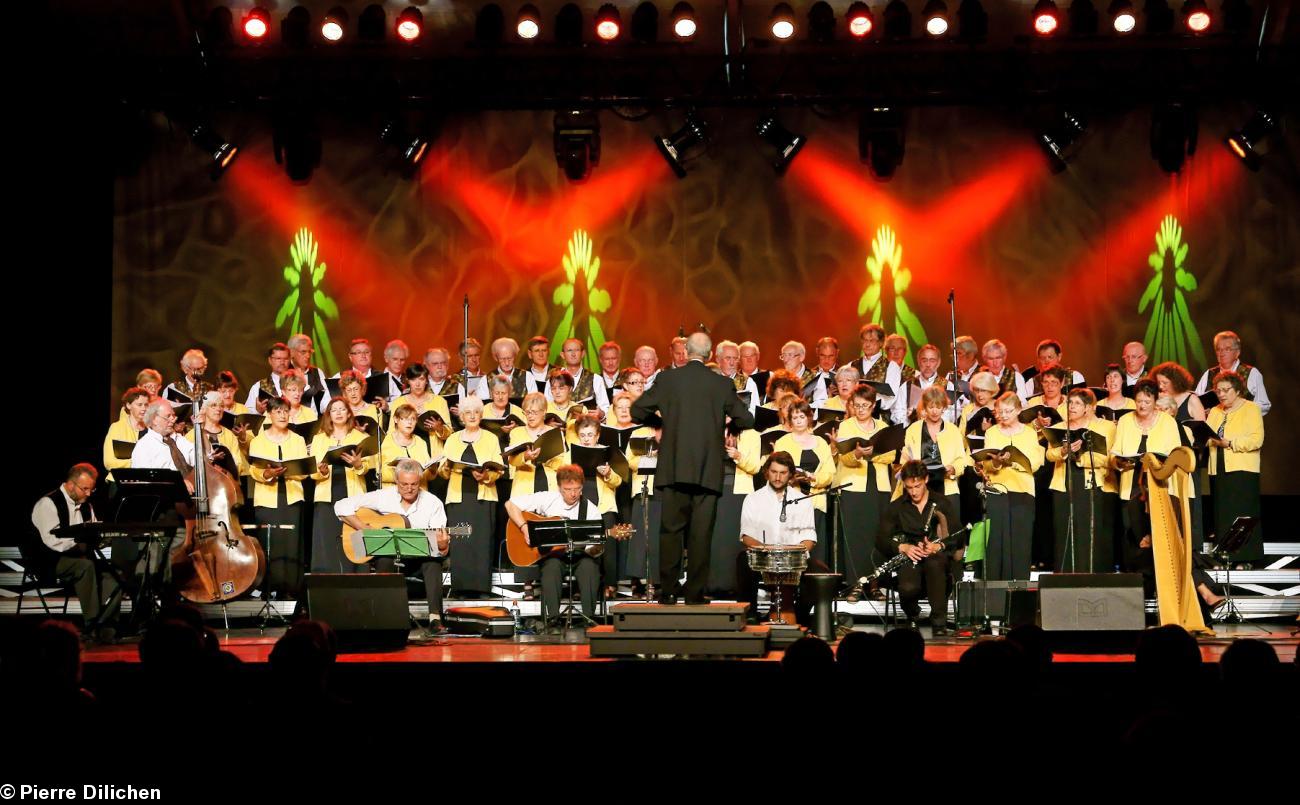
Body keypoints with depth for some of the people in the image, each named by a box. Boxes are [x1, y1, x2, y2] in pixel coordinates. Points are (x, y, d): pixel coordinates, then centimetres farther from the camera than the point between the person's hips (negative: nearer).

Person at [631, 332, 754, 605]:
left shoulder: (668, 380, 0)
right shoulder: (722, 384, 1)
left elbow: (637, 411, 4)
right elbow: (746, 420, 5)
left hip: (674, 468, 0)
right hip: (708, 470, 0)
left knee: (671, 530, 6)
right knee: (701, 533, 3)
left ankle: (668, 591, 5)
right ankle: (695, 593, 4)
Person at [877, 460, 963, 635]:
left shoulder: (944, 503, 10)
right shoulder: (895, 508, 13)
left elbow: (958, 537, 1)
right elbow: (881, 540, 4)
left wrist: (938, 546, -20)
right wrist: (903, 547, -16)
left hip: (938, 557, -1)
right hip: (909, 559, 1)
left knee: (934, 561, -41)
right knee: (908, 588, -35)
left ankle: (939, 622, -31)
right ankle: (913, 616, 3)